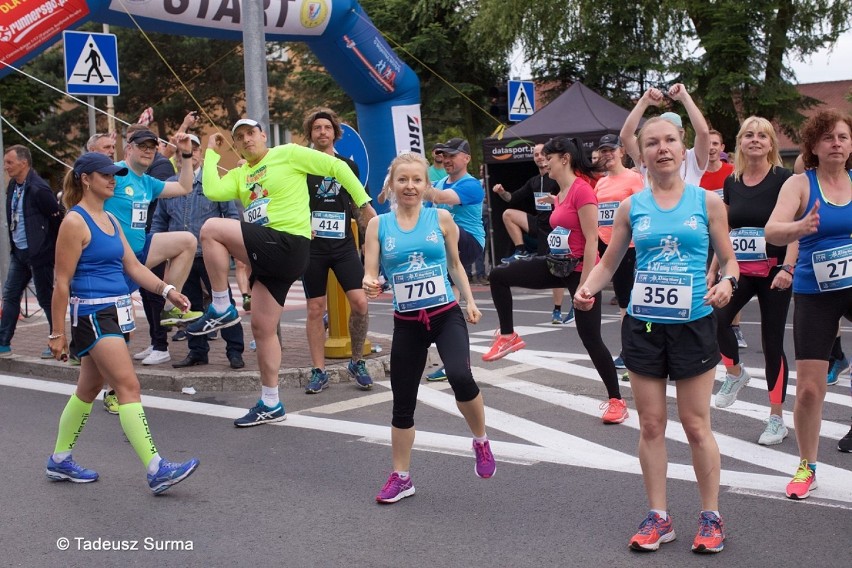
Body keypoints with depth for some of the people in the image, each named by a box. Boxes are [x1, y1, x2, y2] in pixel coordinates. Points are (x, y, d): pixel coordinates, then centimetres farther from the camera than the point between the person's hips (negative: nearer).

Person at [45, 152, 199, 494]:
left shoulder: (111, 220, 15)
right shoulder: (75, 223, -10)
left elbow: (133, 266, 14)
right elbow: (62, 283, -11)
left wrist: (167, 290, 0)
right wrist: (58, 333, -12)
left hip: (117, 312, 9)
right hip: (92, 315, -9)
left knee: (89, 389, 16)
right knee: (128, 387, -14)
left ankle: (59, 461, 29)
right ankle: (156, 471, -17)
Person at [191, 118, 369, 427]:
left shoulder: (288, 153, 0)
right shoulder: (239, 174, 17)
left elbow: (337, 166, 0)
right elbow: (212, 191, -3)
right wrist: (211, 152, 8)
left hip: (287, 244, -8)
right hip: (266, 252, 8)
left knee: (211, 229, -21)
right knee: (263, 328, 9)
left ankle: (221, 309, -11)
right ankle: (270, 404, 19)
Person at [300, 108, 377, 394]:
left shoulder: (348, 165, 10)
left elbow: (362, 205, 17)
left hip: (344, 245, 2)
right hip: (313, 246, -1)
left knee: (359, 302, -9)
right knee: (315, 308, 2)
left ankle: (357, 362, 9)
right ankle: (319, 371, 12)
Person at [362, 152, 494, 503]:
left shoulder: (441, 219, 1)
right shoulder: (378, 225, -1)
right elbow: (369, 274, -4)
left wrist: (470, 301, 6)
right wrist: (369, 284, -26)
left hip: (447, 315, -1)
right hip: (406, 323, 1)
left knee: (460, 377, -25)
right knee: (403, 402, 7)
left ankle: (481, 442, 3)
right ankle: (401, 477, 24)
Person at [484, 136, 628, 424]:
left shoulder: (582, 190, -18)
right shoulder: (561, 192, 9)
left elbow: (591, 240, -21)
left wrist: (585, 284, -23)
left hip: (580, 269, -9)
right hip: (557, 265, 9)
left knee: (590, 338, -3)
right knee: (499, 276, 4)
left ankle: (616, 401, 10)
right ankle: (508, 337, 15)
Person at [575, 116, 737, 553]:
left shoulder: (708, 202, -1)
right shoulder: (631, 207, 3)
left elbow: (729, 259, 4)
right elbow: (609, 262, 10)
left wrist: (727, 283, -18)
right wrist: (588, 289, -10)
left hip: (693, 325, -2)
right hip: (643, 326, 2)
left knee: (696, 426, 4)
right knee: (651, 425, 8)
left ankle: (711, 516, 20)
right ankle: (658, 517, 20)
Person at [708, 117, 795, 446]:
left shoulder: (783, 179, -7)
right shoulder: (732, 182, 7)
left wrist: (787, 268, -23)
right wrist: (712, 270, 11)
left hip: (773, 272, -3)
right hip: (739, 270, 4)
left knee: (772, 342, 1)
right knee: (716, 318, -20)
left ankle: (776, 419, 13)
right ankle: (735, 373, 10)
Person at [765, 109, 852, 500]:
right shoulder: (800, 184, -5)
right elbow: (771, 232, -18)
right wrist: (802, 227, -37)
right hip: (815, 294, -2)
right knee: (809, 387, 0)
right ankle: (807, 466, 19)